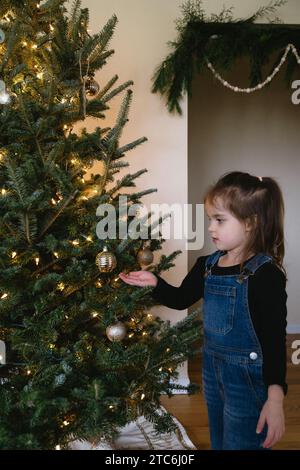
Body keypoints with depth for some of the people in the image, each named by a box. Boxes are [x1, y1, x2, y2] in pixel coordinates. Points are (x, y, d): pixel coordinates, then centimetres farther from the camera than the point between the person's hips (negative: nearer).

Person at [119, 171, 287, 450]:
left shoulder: (265, 274, -20)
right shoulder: (208, 265, 0)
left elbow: (275, 338, -20)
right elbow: (181, 299, 14)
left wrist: (275, 398, -23)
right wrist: (154, 282, -3)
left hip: (249, 378, -7)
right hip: (212, 370, 7)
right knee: (218, 442, 24)